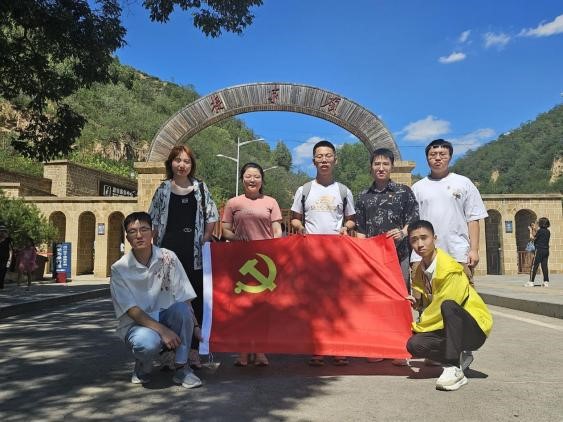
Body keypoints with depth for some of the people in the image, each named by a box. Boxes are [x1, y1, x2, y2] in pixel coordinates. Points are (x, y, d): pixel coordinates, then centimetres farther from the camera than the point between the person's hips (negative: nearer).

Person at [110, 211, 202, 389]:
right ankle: (143, 366, 2)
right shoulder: (119, 269, -9)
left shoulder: (168, 258, -7)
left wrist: (193, 326, -22)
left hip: (165, 318, 2)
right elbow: (132, 310, -15)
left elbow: (185, 299, -8)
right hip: (136, 324, -2)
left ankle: (181, 367, -14)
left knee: (182, 309, -31)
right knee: (148, 343, -36)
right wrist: (162, 330, -27)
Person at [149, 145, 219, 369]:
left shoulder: (200, 187, 8)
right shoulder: (163, 188, 7)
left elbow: (212, 216, 10)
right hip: (169, 250, 0)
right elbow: (153, 220, 8)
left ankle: (193, 350, 11)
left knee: (195, 299, 2)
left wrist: (204, 240, 1)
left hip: (193, 252, 0)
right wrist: (159, 245, 0)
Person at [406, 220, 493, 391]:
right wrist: (418, 302, -10)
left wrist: (417, 327, -9)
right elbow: (428, 303, 12)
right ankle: (461, 358, 2)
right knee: (414, 345, -18)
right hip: (450, 326, 7)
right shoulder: (421, 271, 2)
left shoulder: (449, 269, -22)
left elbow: (440, 308, -21)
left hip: (475, 327, -7)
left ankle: (454, 368, -29)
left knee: (448, 305, -38)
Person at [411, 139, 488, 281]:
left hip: (459, 254, -1)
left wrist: (474, 250, -1)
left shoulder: (464, 183, 11)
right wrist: (413, 255, 1)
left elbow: (473, 219, 8)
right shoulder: (417, 187, 13)